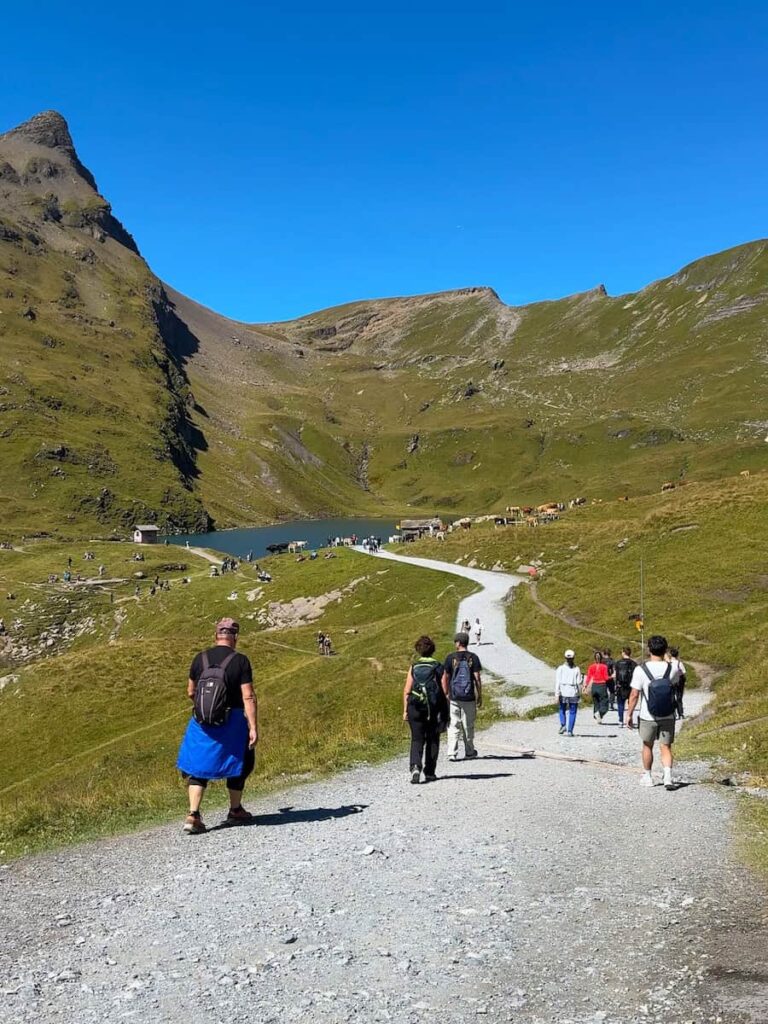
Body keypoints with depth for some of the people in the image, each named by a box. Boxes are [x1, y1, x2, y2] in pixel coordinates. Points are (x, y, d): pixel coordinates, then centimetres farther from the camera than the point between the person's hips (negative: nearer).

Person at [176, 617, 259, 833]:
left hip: (202, 723, 2)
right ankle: (235, 811, 30)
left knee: (198, 767, 11)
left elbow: (190, 692, 10)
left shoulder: (200, 659, 0)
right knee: (238, 765, 17)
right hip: (232, 723, -2)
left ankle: (193, 815, -1)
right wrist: (254, 728, -13)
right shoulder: (240, 661, -11)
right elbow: (248, 697, -15)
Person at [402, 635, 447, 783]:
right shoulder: (438, 667, -1)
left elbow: (407, 691, -2)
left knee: (417, 739, 4)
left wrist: (405, 710, 3)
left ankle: (415, 767, -18)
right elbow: (444, 691, -2)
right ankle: (429, 773, 18)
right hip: (434, 709, 0)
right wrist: (445, 711, 5)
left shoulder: (413, 667, 1)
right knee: (432, 741, 13)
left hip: (415, 708, 0)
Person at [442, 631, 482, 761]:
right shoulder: (473, 658, -2)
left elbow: (445, 678, 0)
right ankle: (469, 752, 23)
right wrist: (480, 696, 3)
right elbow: (477, 679, -4)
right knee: (468, 726, 12)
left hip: (454, 697, 0)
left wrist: (446, 695, 10)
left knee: (453, 726, 2)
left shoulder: (451, 657, -2)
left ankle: (452, 753, -6)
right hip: (469, 697, 1)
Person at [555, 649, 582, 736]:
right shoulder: (577, 669, -2)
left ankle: (563, 725, -3)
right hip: (573, 693, 0)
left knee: (562, 710, 17)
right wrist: (579, 694, 9)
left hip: (563, 693, 0)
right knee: (572, 712, 6)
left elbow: (557, 682, -7)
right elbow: (579, 683, -2)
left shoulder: (560, 668, -3)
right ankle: (570, 731, 2)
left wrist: (557, 694, -6)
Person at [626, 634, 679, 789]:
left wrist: (629, 714, -2)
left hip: (647, 717, -1)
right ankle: (668, 776, -11)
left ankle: (647, 777, 29)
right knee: (665, 747, 7)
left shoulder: (640, 670, -15)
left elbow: (634, 695, -13)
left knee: (647, 746, 17)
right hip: (668, 717, 1)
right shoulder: (672, 669, -7)